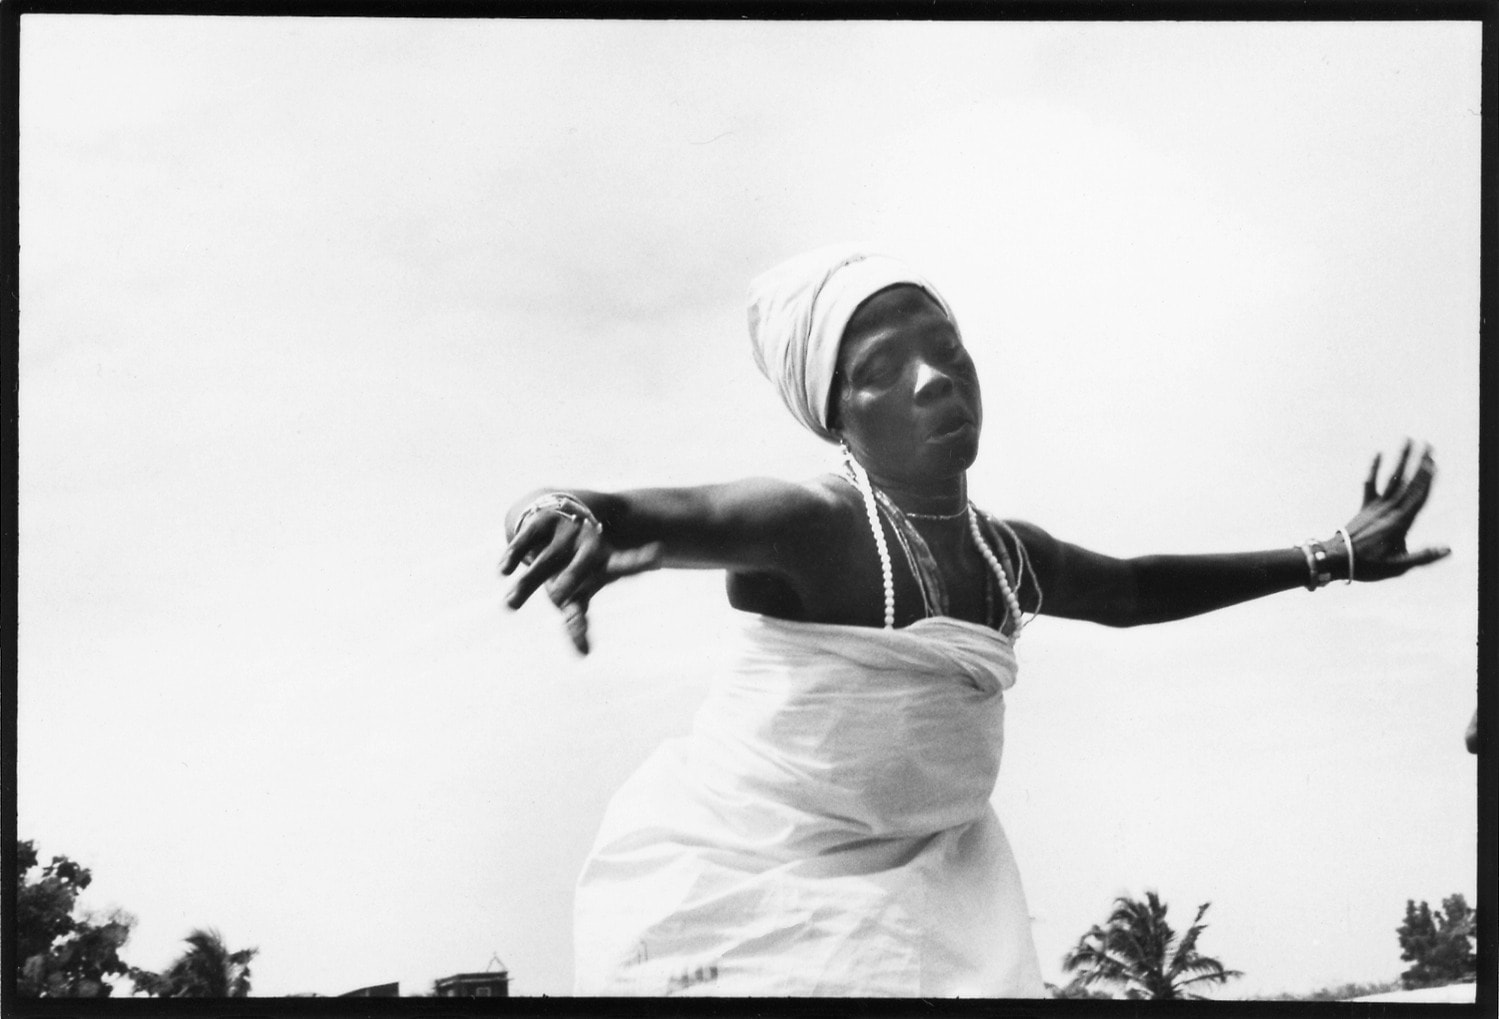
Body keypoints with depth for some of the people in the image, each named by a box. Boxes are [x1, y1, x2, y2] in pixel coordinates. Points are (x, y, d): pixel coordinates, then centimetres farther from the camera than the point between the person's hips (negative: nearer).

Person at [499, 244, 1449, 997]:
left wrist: (1330, 557, 30)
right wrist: (567, 519, -61)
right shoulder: (809, 526, -18)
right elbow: (654, 515, -36)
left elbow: (1135, 589, 27)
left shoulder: (1009, 555, 7)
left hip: (920, 884, 7)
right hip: (737, 880, -7)